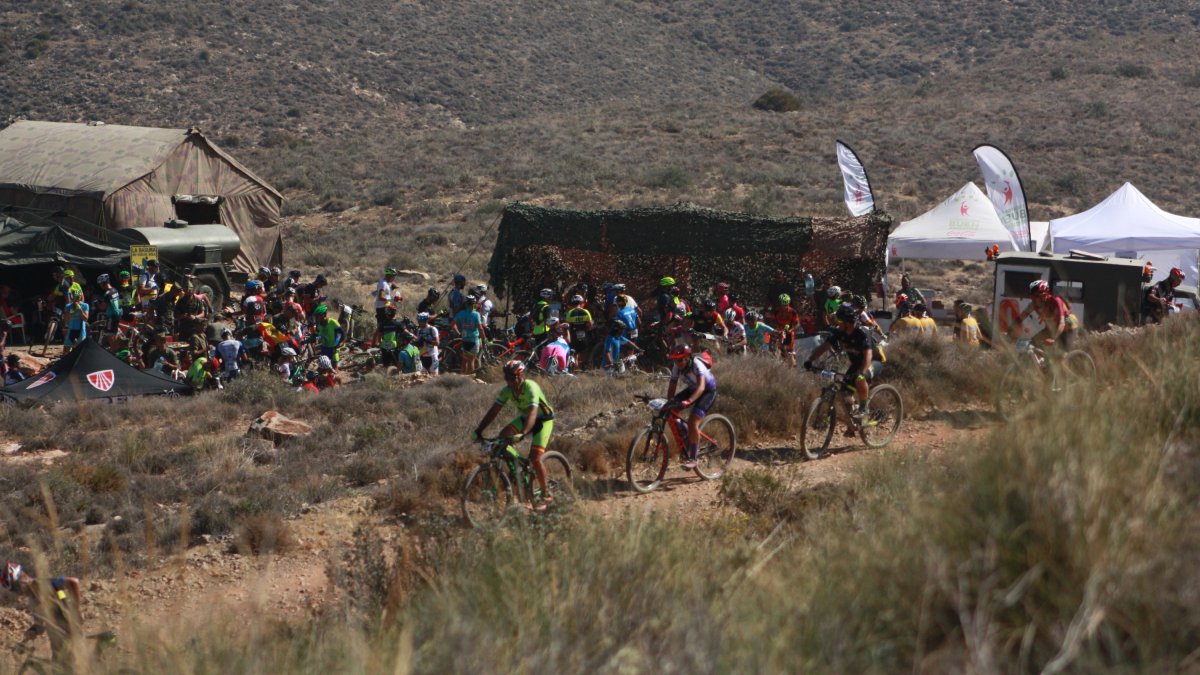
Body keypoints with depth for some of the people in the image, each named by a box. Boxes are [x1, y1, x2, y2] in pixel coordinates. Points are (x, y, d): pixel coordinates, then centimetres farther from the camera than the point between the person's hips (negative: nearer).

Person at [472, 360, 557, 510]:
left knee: (535, 458, -18)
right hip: (523, 418, 6)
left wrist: (522, 434, -58)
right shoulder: (507, 390, -14)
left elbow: (532, 413, -44)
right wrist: (478, 430, -24)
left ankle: (546, 495, -2)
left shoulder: (531, 388, -32)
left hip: (543, 420, -6)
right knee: (502, 437, -19)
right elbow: (494, 411, -14)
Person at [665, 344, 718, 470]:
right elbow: (673, 384, -10)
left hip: (708, 390, -7)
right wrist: (669, 402, -24)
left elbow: (701, 387, -44)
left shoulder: (697, 365, -33)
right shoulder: (677, 366, -15)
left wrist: (688, 401, -57)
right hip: (692, 389, 7)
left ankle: (693, 458, -14)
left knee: (693, 422, -24)